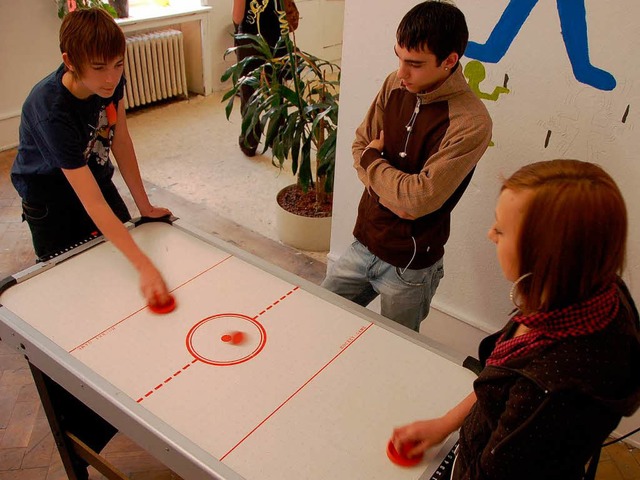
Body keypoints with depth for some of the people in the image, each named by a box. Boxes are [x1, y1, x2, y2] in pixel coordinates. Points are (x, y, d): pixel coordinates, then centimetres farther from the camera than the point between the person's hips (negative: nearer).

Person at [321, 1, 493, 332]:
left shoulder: (470, 124, -24)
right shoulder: (395, 86, -4)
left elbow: (420, 198, -26)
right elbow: (361, 145, 2)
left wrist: (371, 160, -11)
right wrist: (391, 193, -16)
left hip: (409, 267, -5)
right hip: (363, 244, 6)